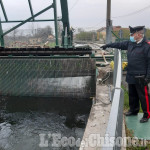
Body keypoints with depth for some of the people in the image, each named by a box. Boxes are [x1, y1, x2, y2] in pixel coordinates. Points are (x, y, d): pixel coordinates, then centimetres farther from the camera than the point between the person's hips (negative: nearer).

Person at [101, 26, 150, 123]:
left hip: (141, 77, -7)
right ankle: (133, 110, 37)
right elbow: (119, 44, 21)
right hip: (131, 75, 8)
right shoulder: (130, 43, 6)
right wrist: (108, 45, 27)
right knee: (132, 94, 20)